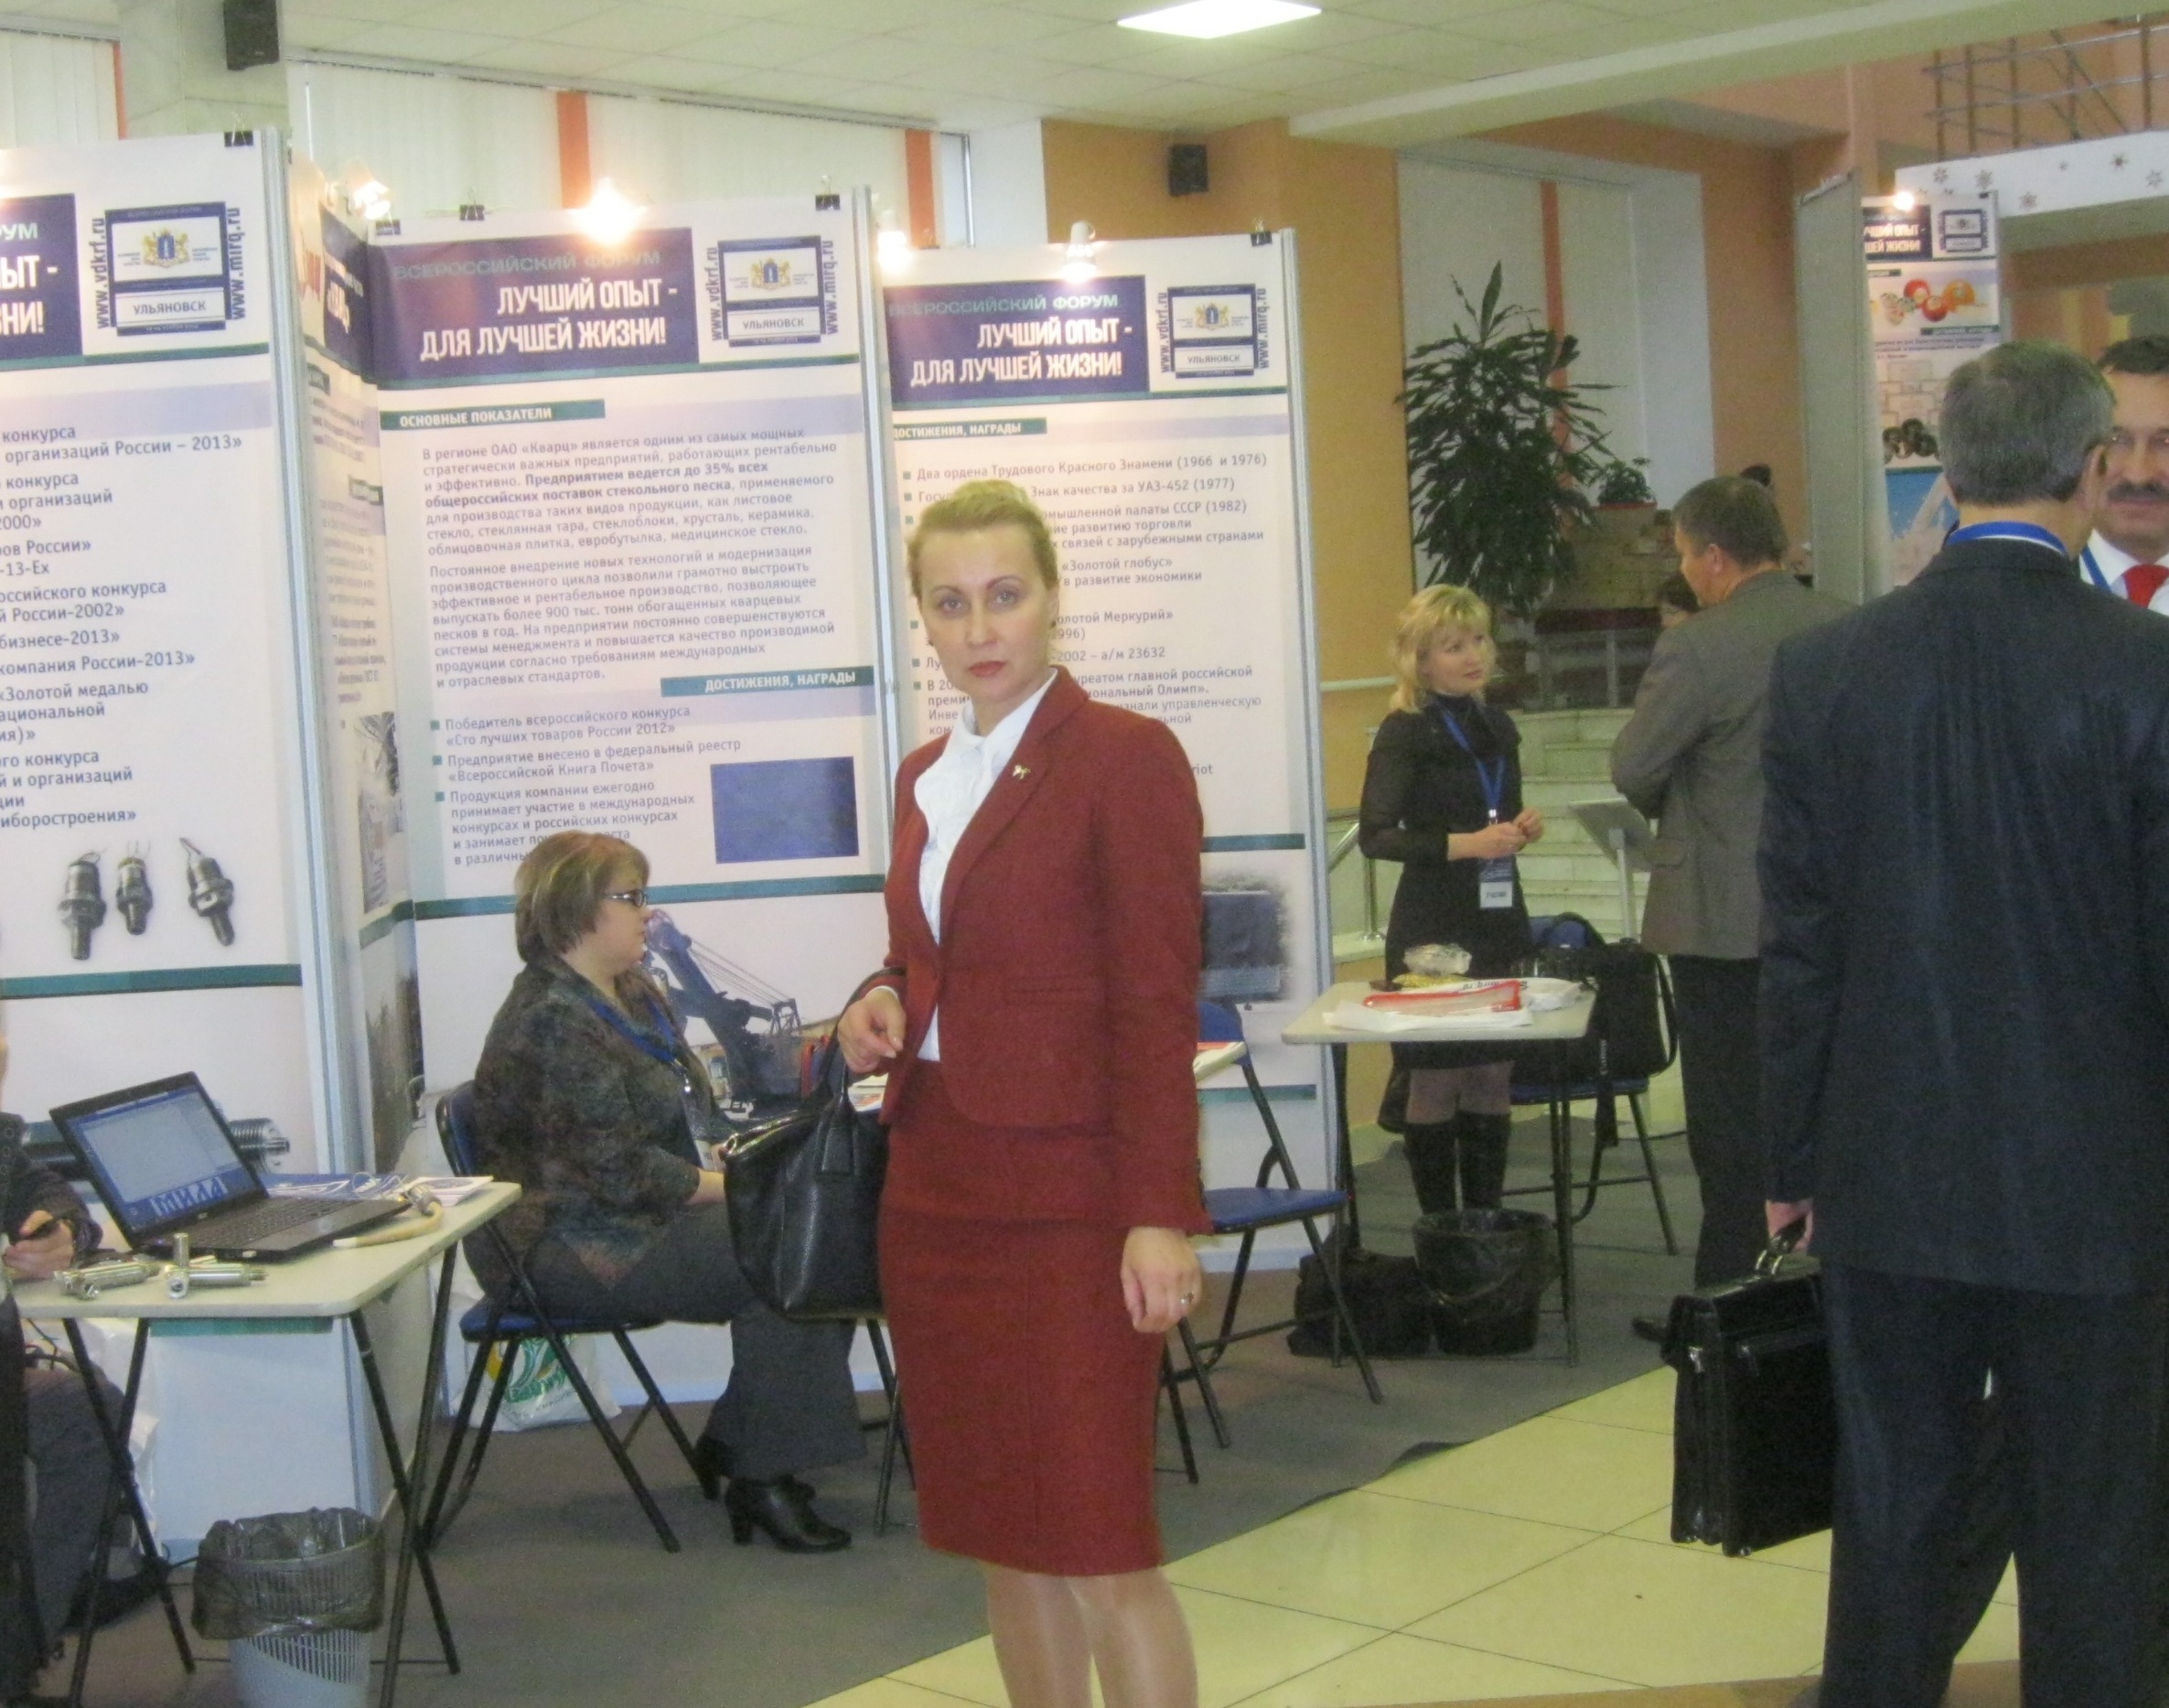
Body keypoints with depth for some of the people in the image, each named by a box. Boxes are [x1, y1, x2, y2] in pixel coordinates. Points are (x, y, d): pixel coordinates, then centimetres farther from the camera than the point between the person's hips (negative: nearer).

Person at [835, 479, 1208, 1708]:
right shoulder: (926, 775, 14)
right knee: (1002, 1536, 12)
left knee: (1099, 1545, -5)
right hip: (937, 1187, 7)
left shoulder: (1127, 757, -8)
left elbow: (1157, 1003, -12)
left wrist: (1161, 1214, -17)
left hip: (1066, 1193, -7)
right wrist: (883, 1005, 1)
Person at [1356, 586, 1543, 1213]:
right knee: (1436, 1081, -2)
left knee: (1493, 1079, 8)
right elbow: (1375, 836, -15)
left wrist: (1522, 826, 2)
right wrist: (1465, 844, -23)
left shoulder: (1497, 727, 12)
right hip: (1432, 928, -6)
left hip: (1499, 921, 6)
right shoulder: (1404, 733, -8)